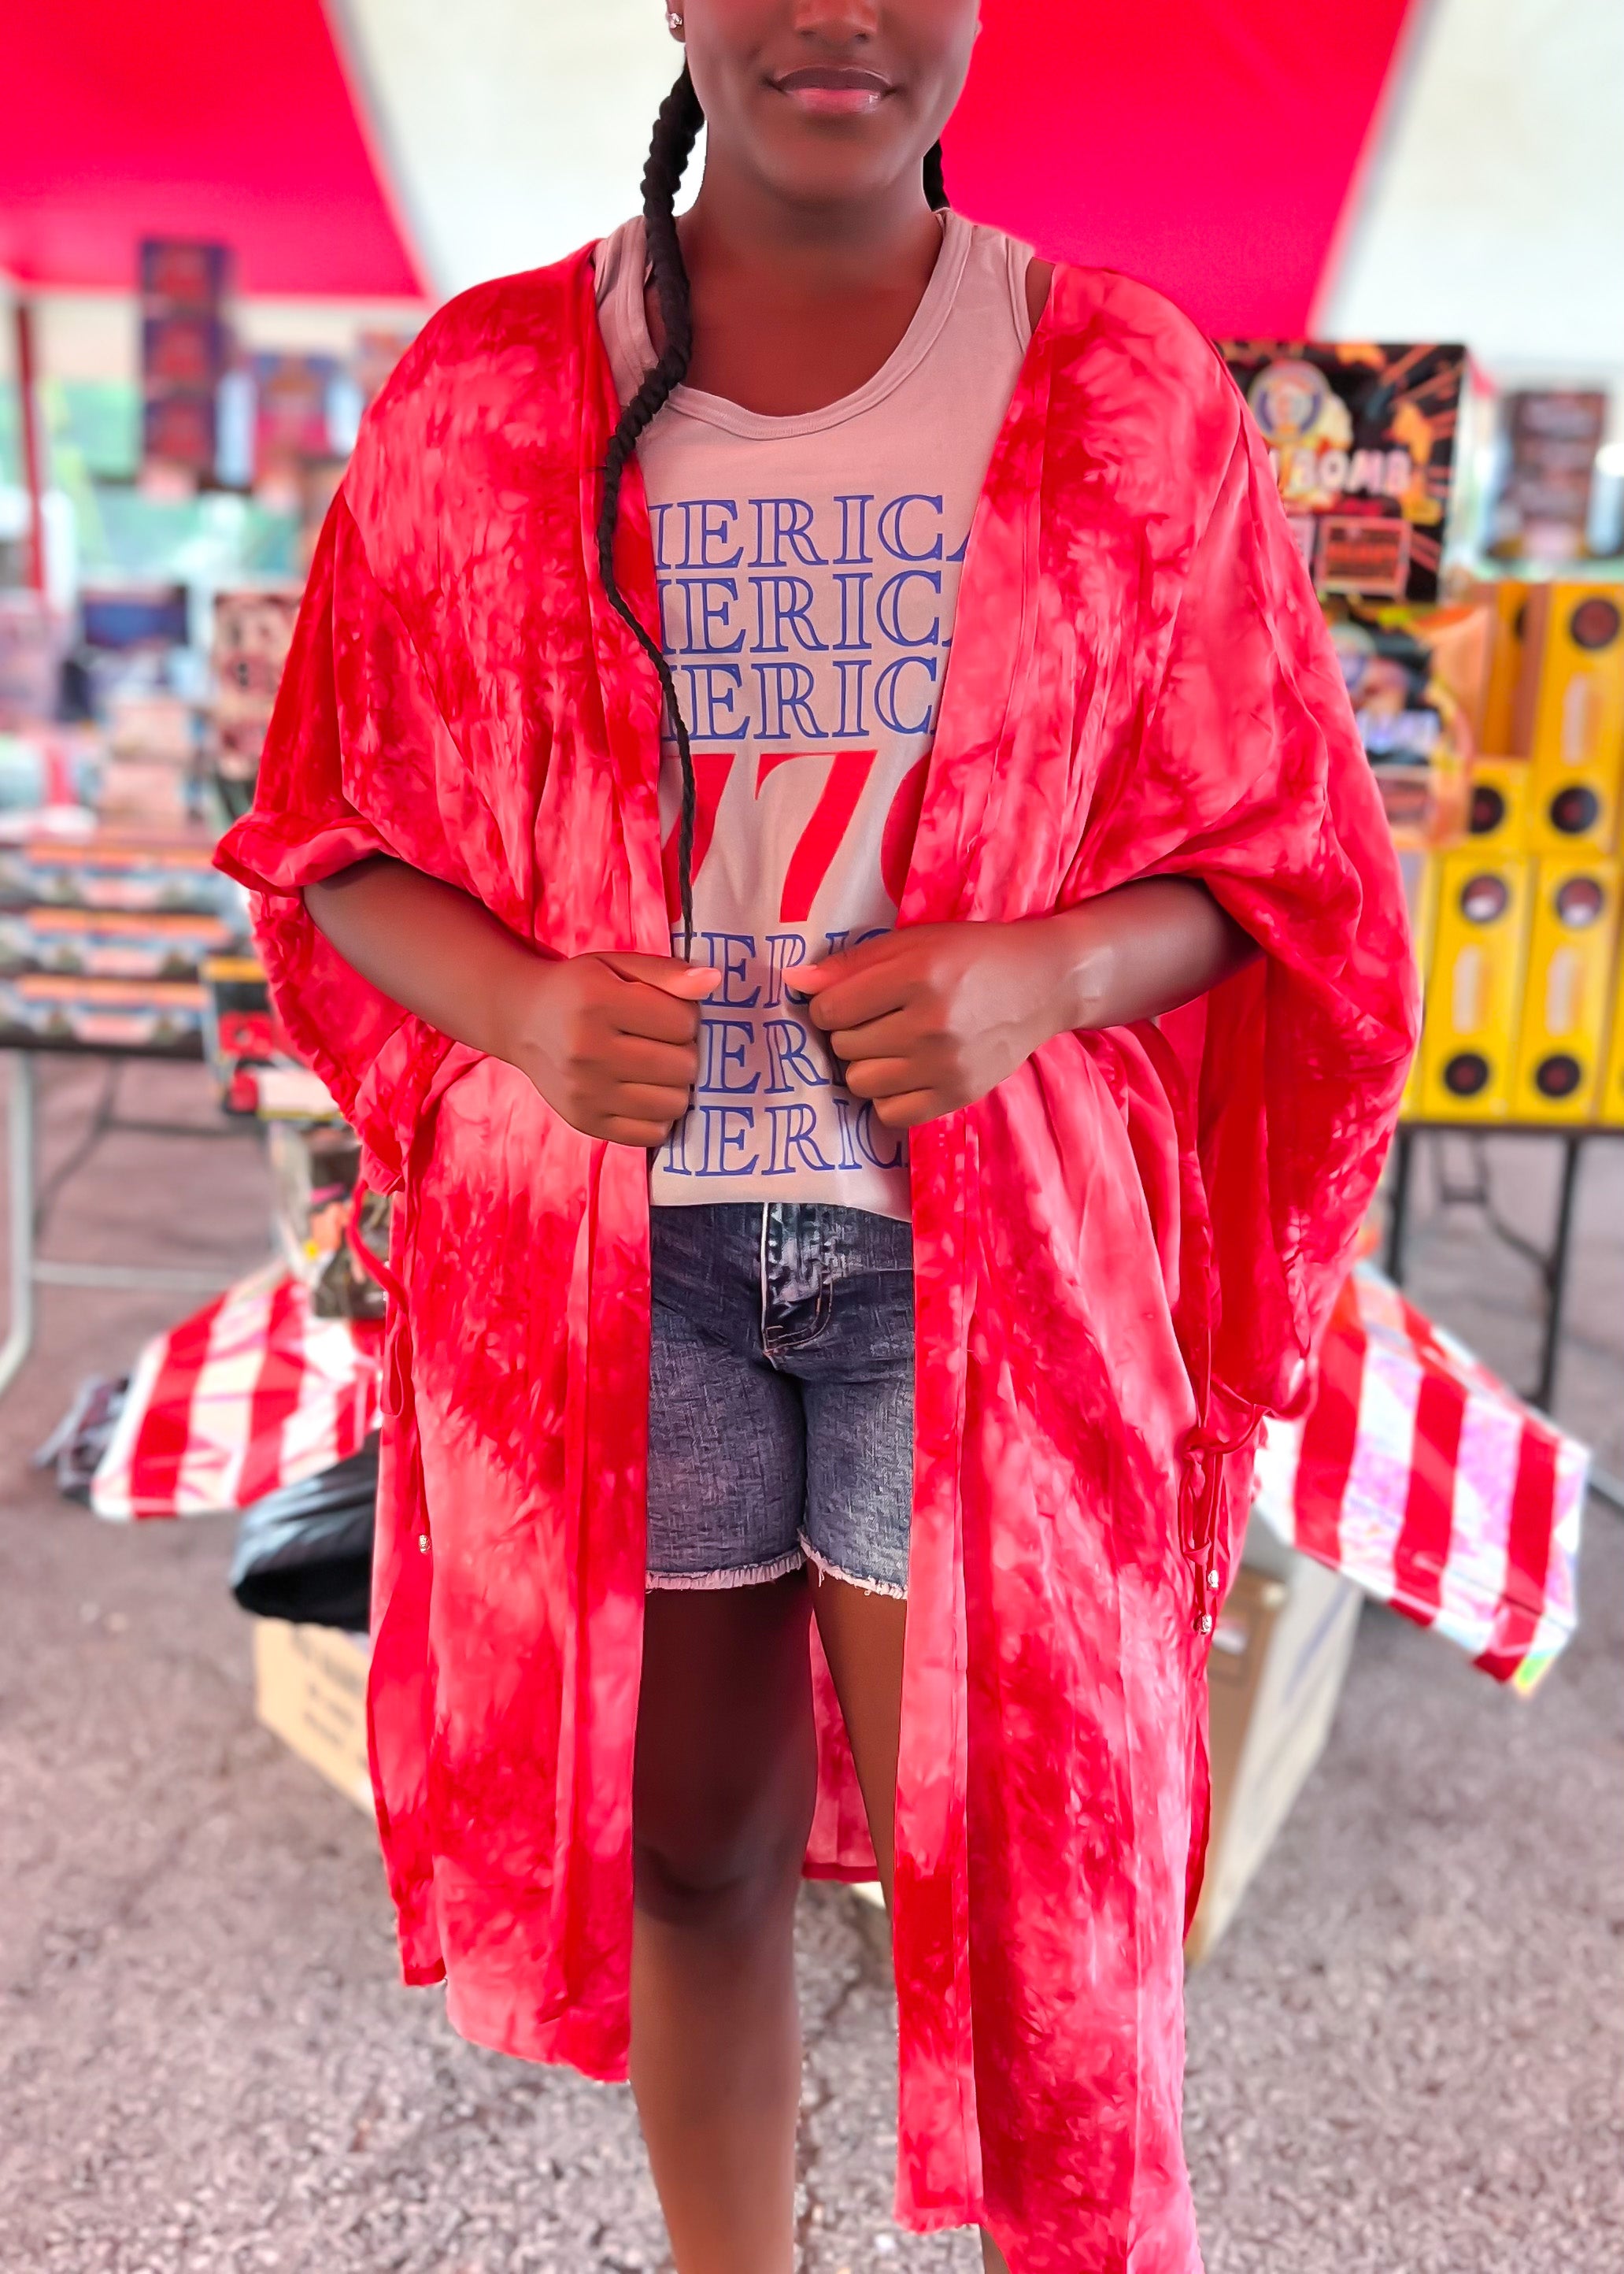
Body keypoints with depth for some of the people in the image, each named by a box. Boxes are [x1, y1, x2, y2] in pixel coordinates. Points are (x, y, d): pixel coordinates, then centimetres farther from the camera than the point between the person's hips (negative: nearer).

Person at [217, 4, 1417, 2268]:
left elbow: (1278, 857, 4)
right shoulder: (485, 390, 3)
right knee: (689, 1839, 15)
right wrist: (518, 1008, -13)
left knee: (1016, 1860, 5)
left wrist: (1037, 977, -16)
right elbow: (338, 836, 7)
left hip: (982, 1252, -1)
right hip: (615, 1247, 1)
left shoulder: (1131, 395, 1)